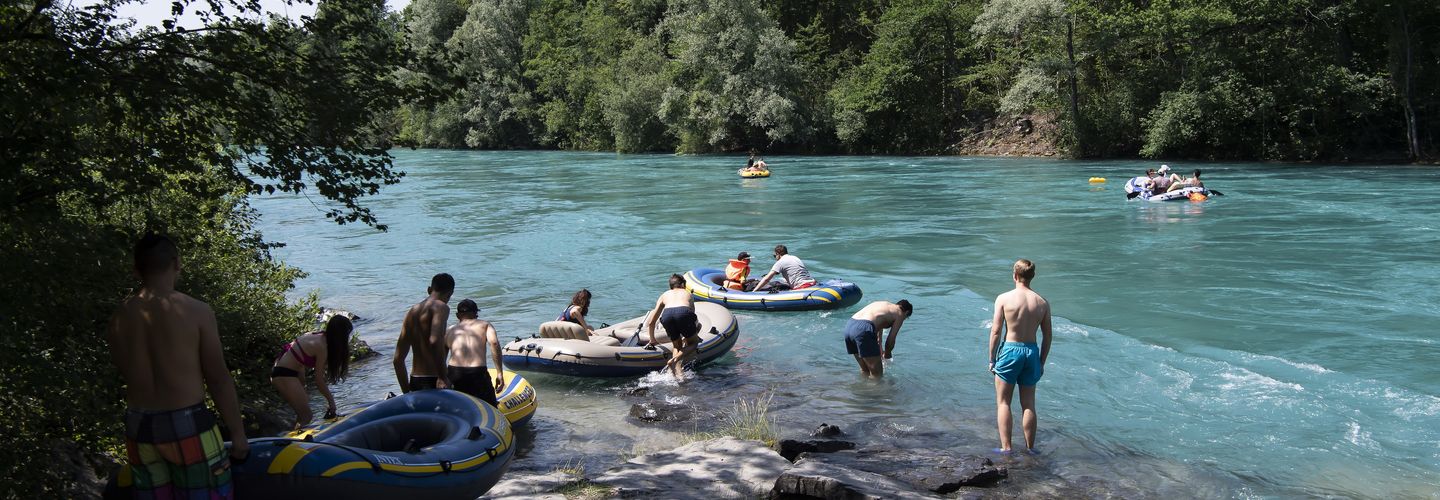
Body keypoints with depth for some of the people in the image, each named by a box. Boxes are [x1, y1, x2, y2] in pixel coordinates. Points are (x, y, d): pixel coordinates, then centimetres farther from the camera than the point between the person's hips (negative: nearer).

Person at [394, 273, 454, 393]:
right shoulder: (441, 307, -6)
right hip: (433, 381, -8)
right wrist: (443, 377, -21)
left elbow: (398, 359, 16)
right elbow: (435, 341, -26)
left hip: (415, 380, 8)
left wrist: (407, 393, 20)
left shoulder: (412, 312, 16)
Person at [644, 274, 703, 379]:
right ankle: (674, 360, -5)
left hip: (667, 315, 2)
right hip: (684, 312, -1)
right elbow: (694, 319, 48)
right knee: (693, 343, 20)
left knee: (677, 346, 22)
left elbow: (651, 322, 38)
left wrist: (652, 340, 52)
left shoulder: (664, 295, 38)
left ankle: (678, 371, -3)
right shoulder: (687, 293, 38)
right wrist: (691, 334, 65)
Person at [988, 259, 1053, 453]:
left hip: (1010, 350, -3)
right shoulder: (1043, 303, 1)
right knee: (1029, 404, 13)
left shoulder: (1003, 298, -9)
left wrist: (992, 359, 0)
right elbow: (1047, 336, 6)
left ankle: (1006, 448, 4)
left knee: (1003, 402, 7)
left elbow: (995, 331, -9)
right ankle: (1030, 448, 19)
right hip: (1032, 352, 3)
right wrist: (1041, 362, 16)